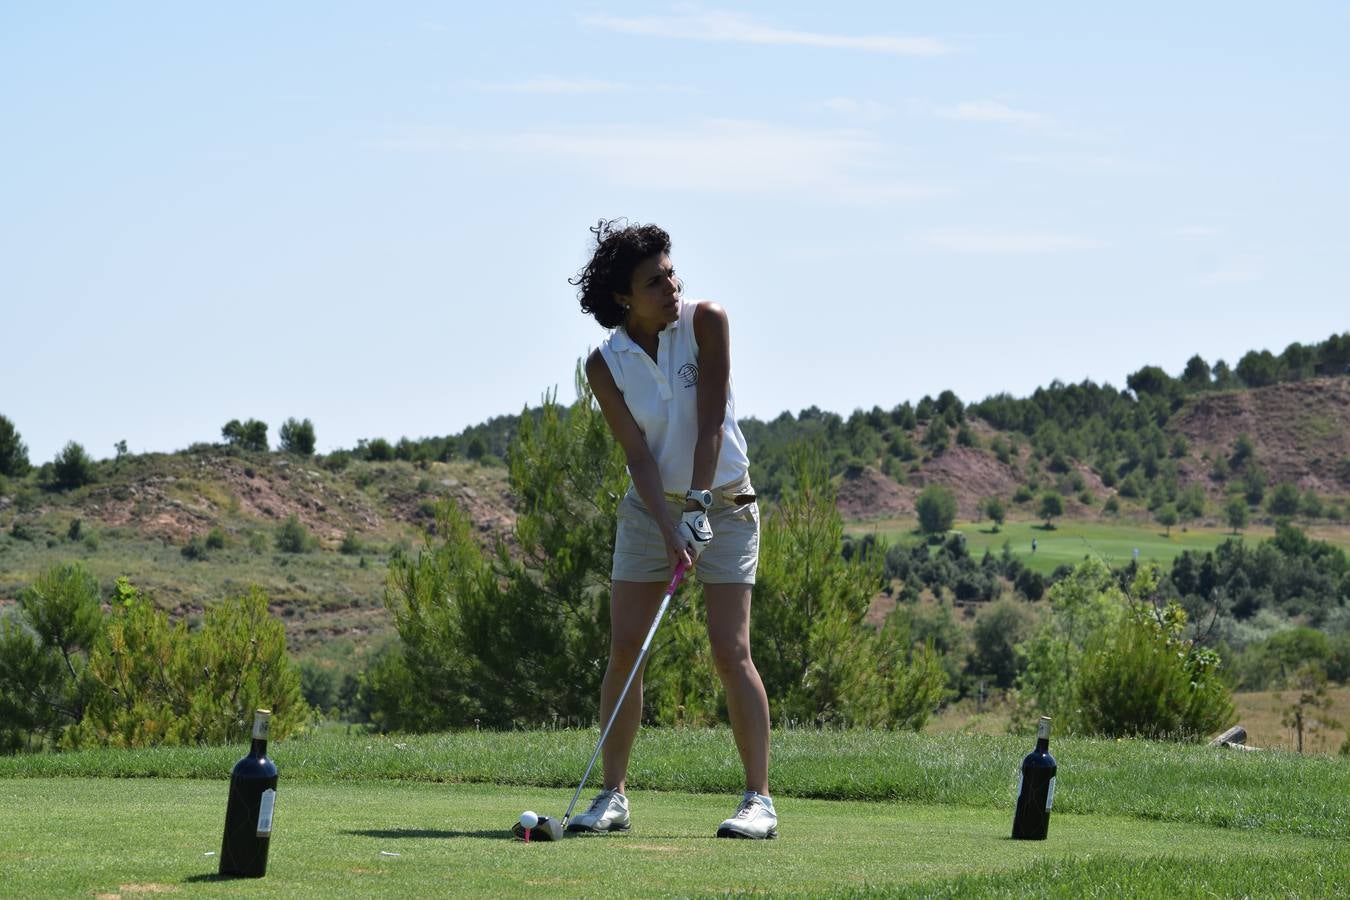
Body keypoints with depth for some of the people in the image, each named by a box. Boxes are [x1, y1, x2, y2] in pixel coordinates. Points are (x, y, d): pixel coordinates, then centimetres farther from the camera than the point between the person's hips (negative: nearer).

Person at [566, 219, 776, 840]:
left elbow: (710, 425, -15)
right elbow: (638, 455, -11)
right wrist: (669, 529, -23)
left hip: (723, 503, -2)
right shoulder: (605, 365, -8)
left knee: (731, 650, -11)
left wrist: (699, 505, -21)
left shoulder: (705, 323, -12)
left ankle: (759, 799, -8)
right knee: (623, 649, -4)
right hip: (650, 508, 3)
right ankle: (613, 796, 4)